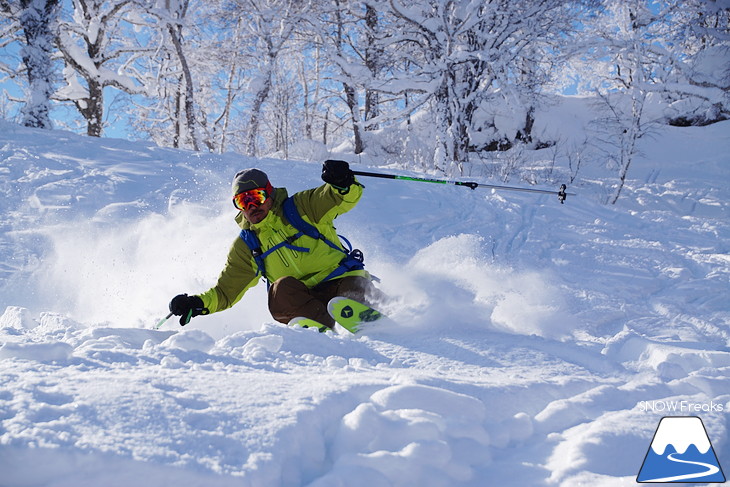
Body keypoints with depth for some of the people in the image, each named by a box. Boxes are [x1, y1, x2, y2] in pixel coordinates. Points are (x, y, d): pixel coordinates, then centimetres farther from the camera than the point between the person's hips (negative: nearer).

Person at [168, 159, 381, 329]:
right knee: (282, 287, -31)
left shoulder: (301, 208, 6)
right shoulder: (246, 247, 14)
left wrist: (341, 182, -27)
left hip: (342, 279, -1)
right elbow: (225, 291, 16)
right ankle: (324, 329, -47)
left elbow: (348, 197, -3)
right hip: (303, 300, 1)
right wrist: (199, 303, -4)